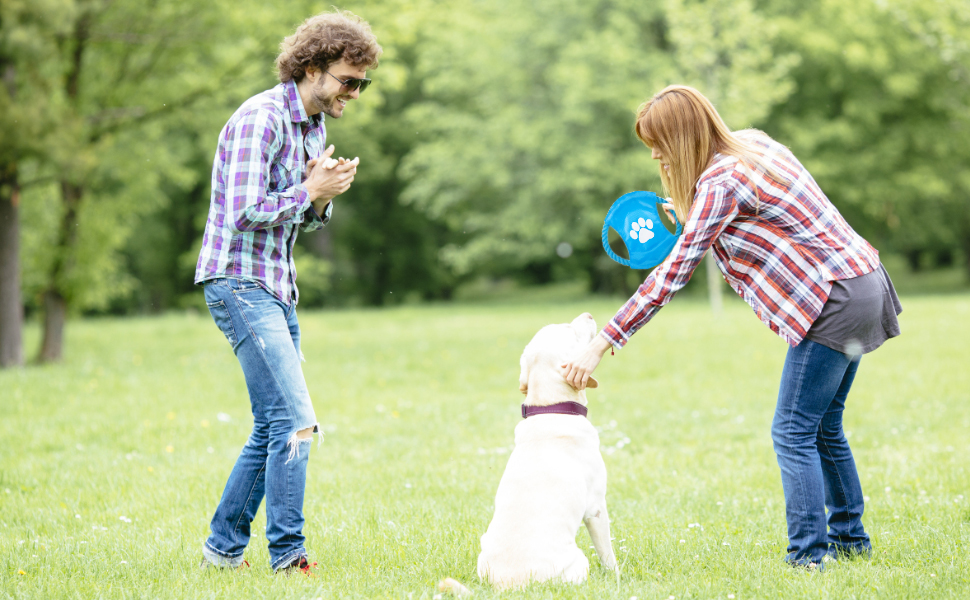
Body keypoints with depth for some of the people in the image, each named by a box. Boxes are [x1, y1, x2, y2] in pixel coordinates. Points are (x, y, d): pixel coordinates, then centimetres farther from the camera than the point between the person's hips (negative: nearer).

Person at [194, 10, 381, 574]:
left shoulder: (316, 126, 14)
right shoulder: (260, 118, -15)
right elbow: (246, 211, -22)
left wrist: (325, 197, 0)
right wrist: (311, 190, -15)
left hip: (278, 289, 10)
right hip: (239, 281, -10)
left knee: (274, 429, 11)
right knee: (295, 420, -15)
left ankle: (224, 547, 19)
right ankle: (288, 555, -12)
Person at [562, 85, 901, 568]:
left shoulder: (721, 182, -18)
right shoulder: (749, 142, 8)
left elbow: (672, 274, -22)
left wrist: (600, 344, -22)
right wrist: (691, 218, 13)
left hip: (834, 302, -10)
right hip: (863, 285, 10)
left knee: (792, 433, -6)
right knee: (823, 427, 19)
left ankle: (808, 556, -7)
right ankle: (849, 538, 28)